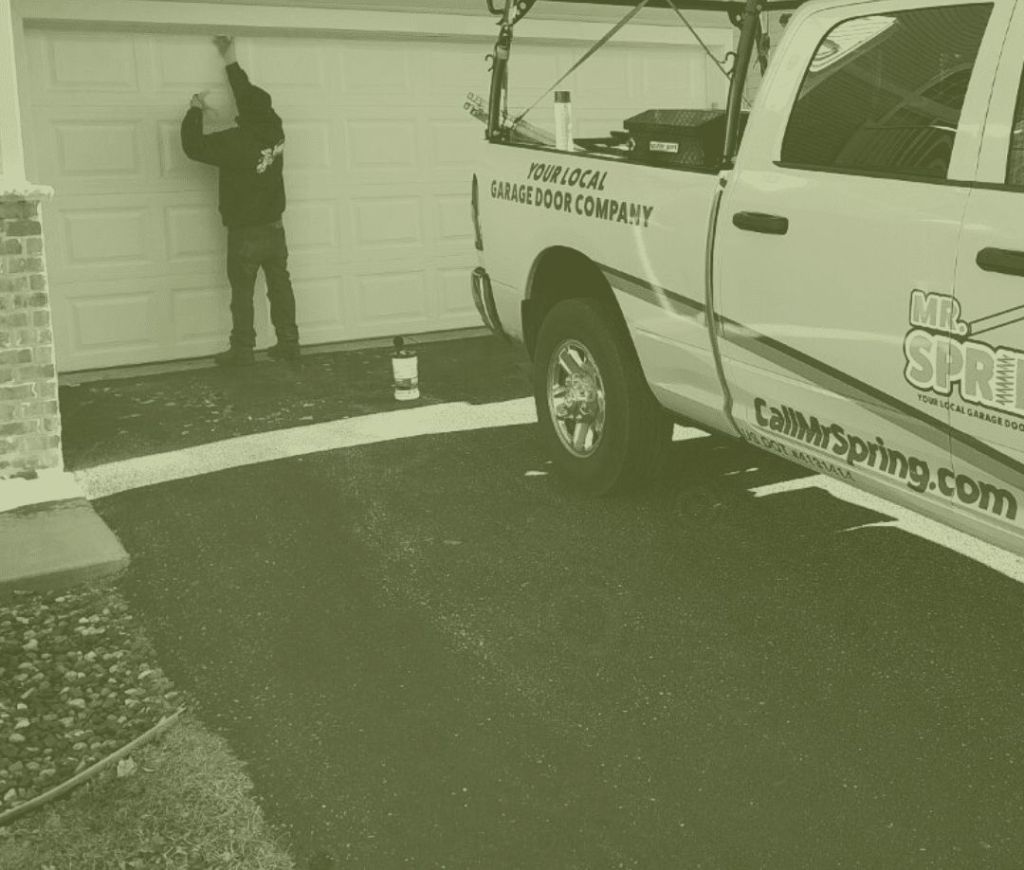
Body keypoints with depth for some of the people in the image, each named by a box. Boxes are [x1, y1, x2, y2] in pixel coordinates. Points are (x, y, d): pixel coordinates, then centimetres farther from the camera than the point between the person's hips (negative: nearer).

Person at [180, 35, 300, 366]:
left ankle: (242, 349, 6)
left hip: (245, 233, -6)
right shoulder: (274, 130, -3)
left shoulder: (236, 141, -21)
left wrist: (196, 110, 0)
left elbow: (193, 146, -14)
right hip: (275, 229, 6)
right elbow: (252, 97, 13)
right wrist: (231, 62, 22)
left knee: (242, 293, 3)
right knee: (280, 287, 10)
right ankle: (288, 343, 15)